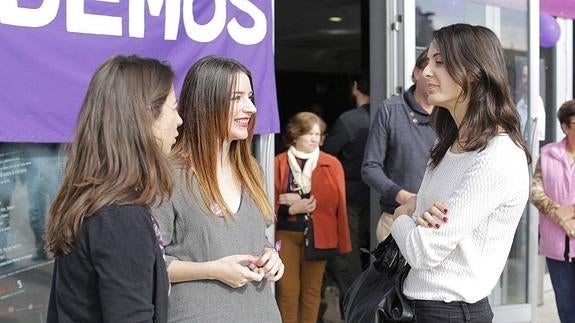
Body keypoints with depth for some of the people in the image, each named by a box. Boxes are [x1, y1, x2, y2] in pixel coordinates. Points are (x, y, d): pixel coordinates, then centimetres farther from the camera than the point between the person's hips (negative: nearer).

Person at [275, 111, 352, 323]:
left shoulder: (331, 164, 3)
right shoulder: (278, 163, 1)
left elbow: (334, 200, -7)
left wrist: (300, 199, -13)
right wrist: (291, 208, -18)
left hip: (317, 235, 1)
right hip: (286, 234, -1)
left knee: (312, 289, 9)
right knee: (287, 289, 0)